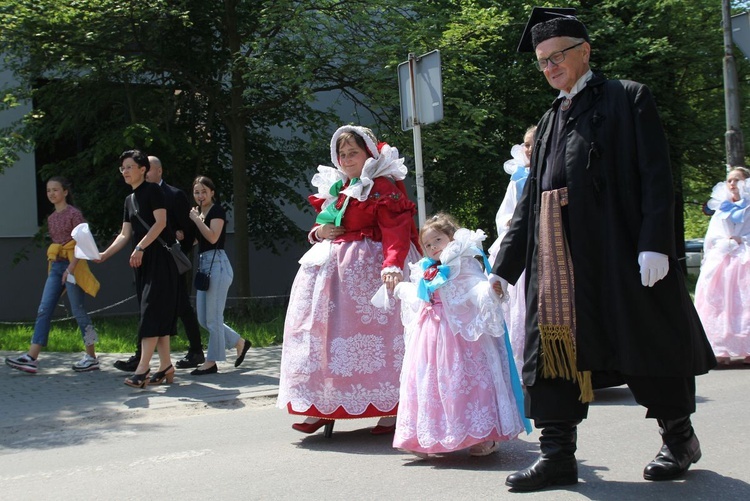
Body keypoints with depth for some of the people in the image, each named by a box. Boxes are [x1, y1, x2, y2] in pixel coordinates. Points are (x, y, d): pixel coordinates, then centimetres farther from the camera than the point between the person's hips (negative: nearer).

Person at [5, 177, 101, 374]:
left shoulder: (74, 214, -7)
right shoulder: (51, 218, 15)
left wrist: (71, 267, -21)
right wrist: (52, 266, 16)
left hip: (72, 265, -7)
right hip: (56, 266, 7)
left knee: (78, 311, -4)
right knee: (44, 310, -2)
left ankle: (91, 357, 5)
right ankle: (31, 358, -6)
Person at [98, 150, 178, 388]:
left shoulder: (152, 190, -5)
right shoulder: (130, 200, 18)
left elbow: (160, 222, -15)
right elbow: (125, 234, 16)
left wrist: (140, 248, -20)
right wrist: (104, 255, 4)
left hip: (160, 258, -8)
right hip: (143, 261, 8)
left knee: (152, 311, -13)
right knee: (158, 314, 8)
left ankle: (142, 369, -18)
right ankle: (166, 366, 11)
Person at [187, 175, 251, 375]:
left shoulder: (217, 211, -6)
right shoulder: (199, 212, 18)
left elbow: (213, 237, -20)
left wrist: (196, 219, -11)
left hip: (217, 263, -9)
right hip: (205, 265, 9)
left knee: (213, 318, -4)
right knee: (203, 319, 10)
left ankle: (212, 362, 4)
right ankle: (240, 343, 22)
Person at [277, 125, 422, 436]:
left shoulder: (383, 187, -6)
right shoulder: (333, 187, 18)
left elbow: (395, 230, -17)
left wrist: (392, 265, -33)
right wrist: (319, 232, 5)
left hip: (368, 268, -7)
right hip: (331, 266, 8)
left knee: (375, 329, -8)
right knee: (323, 329, 5)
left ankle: (391, 409, 1)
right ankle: (321, 407, 13)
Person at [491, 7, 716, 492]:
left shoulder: (628, 98, 3)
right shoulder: (551, 120, 20)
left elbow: (657, 176, -7)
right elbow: (532, 196, 19)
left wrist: (655, 243, -18)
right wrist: (505, 266, 16)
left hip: (617, 245, -6)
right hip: (558, 253, 6)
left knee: (643, 339, 3)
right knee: (555, 340, 0)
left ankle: (680, 437, 23)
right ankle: (558, 454, 5)